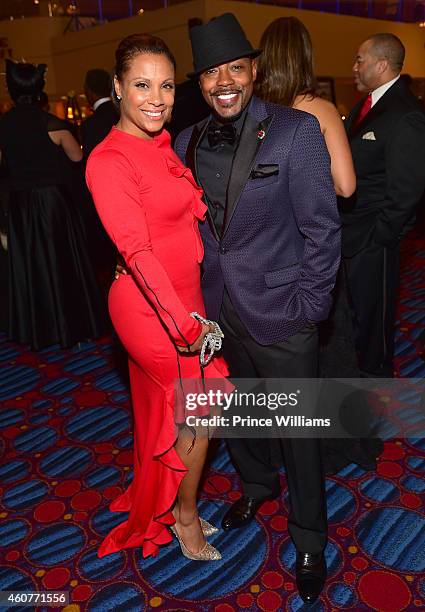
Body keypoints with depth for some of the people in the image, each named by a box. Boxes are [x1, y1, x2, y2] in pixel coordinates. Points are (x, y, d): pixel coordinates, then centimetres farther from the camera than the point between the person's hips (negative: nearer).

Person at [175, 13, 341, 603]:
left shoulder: (296, 130, -11)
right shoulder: (188, 142, 4)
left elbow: (322, 227, -10)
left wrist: (309, 306, -12)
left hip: (279, 312, -5)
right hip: (216, 310, 5)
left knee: (299, 429, 10)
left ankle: (309, 539, 34)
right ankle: (257, 483, 52)